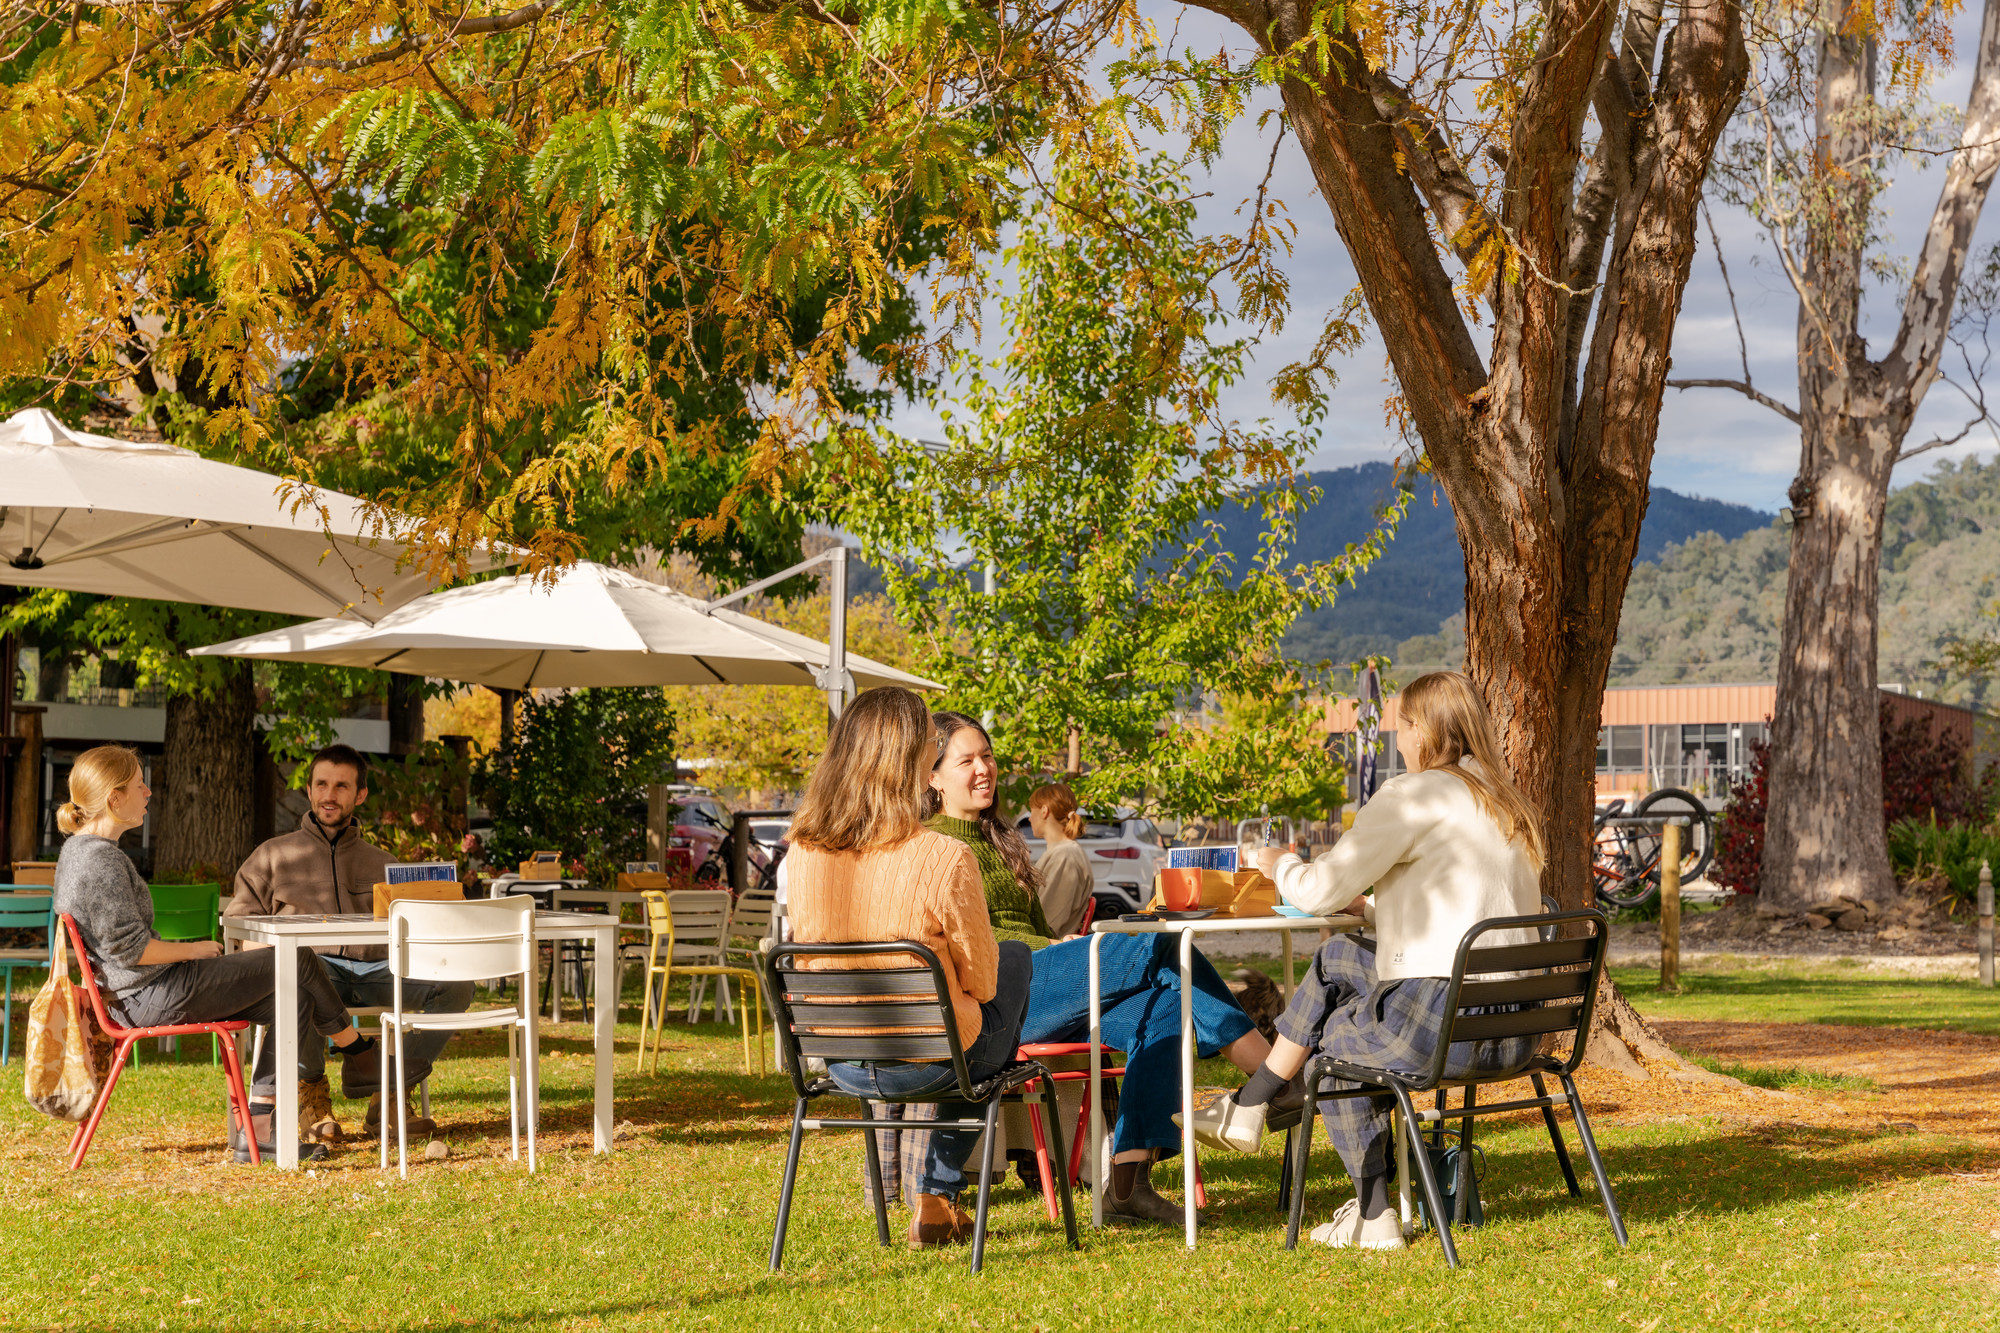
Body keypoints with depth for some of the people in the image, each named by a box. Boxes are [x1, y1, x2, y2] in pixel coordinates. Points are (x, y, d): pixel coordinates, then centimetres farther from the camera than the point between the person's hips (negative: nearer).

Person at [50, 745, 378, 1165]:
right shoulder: (102, 860, -20)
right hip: (155, 996, -11)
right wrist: (192, 949, -10)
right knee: (299, 961, -3)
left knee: (293, 1000, 8)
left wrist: (180, 949, 15)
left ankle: (258, 1130, 4)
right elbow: (129, 947, -23)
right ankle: (358, 1052, 20)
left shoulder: (77, 850, 14)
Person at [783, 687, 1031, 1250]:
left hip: (840, 1066, 5)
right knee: (1014, 957, 26)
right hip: (927, 1065, -5)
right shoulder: (945, 859, -25)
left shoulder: (801, 855, -10)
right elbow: (980, 982, -13)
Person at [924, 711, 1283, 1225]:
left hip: (1038, 998, 8)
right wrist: (1055, 949, -13)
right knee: (1159, 947, -21)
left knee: (1160, 1006, -21)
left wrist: (1069, 948, 3)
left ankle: (1129, 1182, -28)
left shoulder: (999, 840, 29)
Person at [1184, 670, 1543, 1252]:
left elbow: (1320, 890, -7)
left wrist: (1278, 864, 13)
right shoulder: (1504, 800, 16)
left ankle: (1372, 1215, 27)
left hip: (1441, 1026, -8)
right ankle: (1248, 1108, 31)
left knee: (1332, 1036, 24)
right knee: (1337, 958, 24)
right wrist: (1369, 906, 24)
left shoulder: (1411, 796, -9)